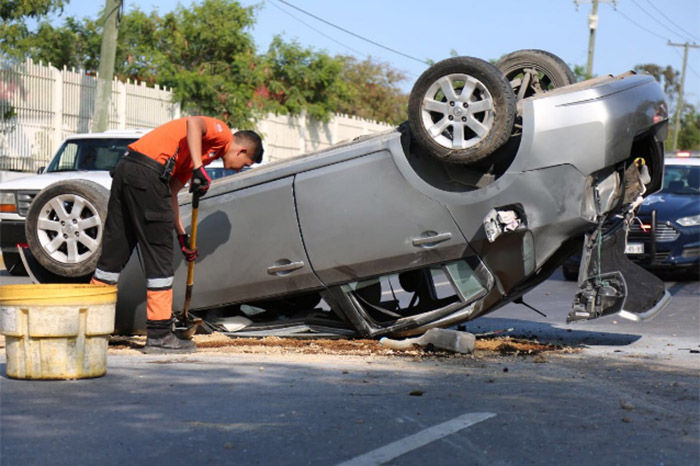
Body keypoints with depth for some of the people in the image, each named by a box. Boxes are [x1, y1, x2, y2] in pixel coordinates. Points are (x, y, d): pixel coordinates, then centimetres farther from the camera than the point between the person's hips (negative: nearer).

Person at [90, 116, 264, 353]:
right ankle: (159, 335, 2)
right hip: (147, 172, -10)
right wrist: (199, 169, -25)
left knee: (113, 253, 13)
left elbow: (171, 193, 24)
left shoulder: (207, 152, 28)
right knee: (159, 256, -3)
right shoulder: (221, 131, 3)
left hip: (126, 168, 10)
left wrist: (182, 236, 22)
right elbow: (193, 123, -21)